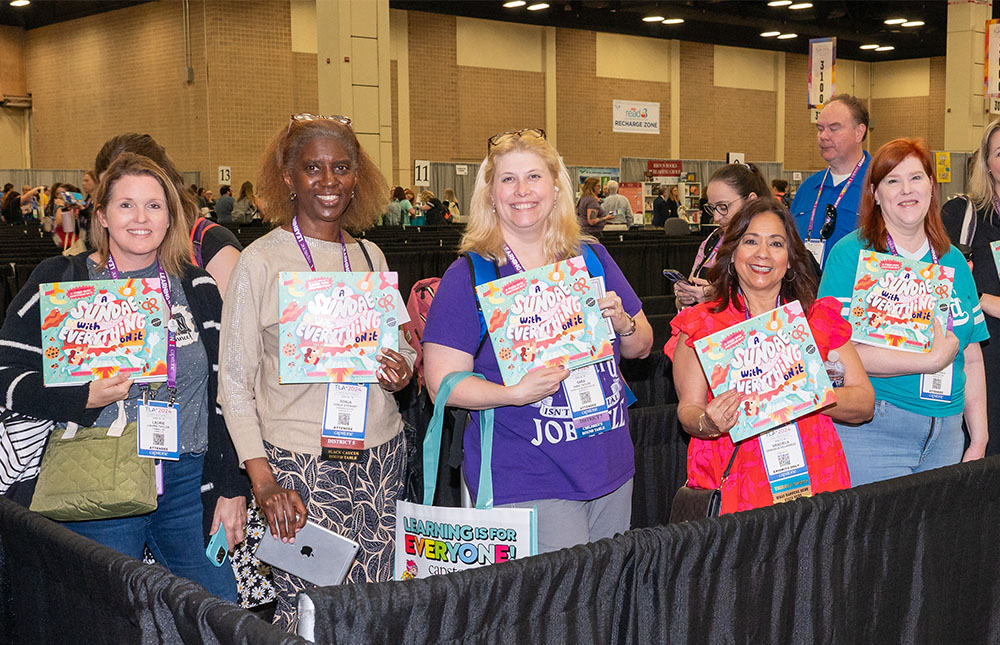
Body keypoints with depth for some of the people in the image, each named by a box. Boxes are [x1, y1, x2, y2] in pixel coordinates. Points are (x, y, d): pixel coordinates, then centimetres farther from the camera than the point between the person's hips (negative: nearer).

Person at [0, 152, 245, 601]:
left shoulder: (196, 286, 7)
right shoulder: (61, 282, 0)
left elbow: (224, 393, 8)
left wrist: (232, 491, 5)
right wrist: (84, 399, -19)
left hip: (189, 483, 3)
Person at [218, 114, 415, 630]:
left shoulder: (370, 255, 10)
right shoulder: (260, 262, -5)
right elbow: (234, 384, -5)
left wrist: (403, 368, -3)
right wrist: (262, 481, -14)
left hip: (381, 452, 5)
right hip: (302, 460, -4)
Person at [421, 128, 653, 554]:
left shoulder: (592, 258, 7)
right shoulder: (468, 276, -6)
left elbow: (641, 347, 14)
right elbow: (442, 382, -11)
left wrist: (622, 324, -8)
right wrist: (514, 394, -26)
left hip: (610, 469, 5)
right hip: (527, 482, -5)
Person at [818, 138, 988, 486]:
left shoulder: (953, 261, 12)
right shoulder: (851, 254, -6)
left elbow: (972, 359, 13)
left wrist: (979, 441, 7)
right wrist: (932, 360, -15)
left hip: (945, 434, 5)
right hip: (872, 431, -5)